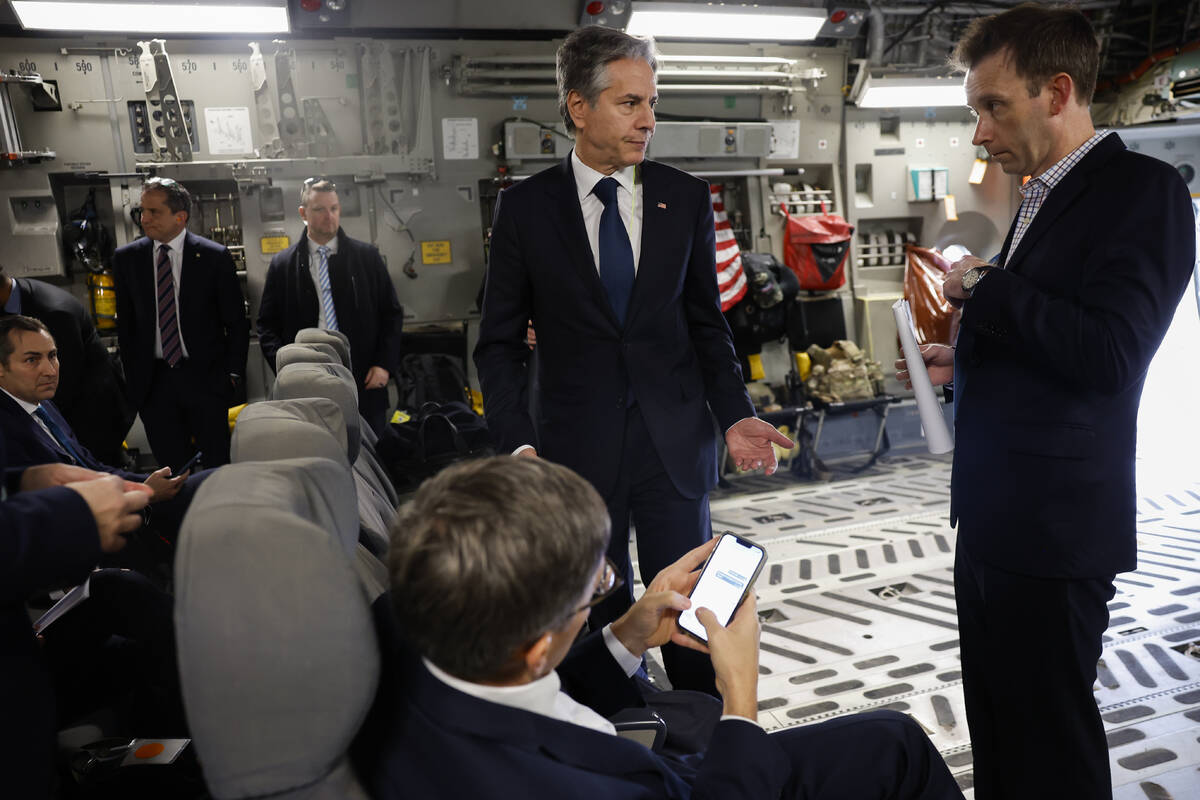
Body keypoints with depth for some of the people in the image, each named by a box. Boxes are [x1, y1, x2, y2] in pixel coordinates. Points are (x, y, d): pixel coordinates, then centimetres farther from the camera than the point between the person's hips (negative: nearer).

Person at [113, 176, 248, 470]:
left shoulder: (214, 256, -4)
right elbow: (125, 323, 10)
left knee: (219, 465, 5)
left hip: (205, 377, -2)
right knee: (171, 469, 8)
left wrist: (233, 374, -4)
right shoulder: (126, 258, 5)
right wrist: (132, 375, 6)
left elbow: (236, 322, 0)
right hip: (153, 381, 2)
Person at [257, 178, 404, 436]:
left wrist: (385, 364, -3)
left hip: (365, 384, 1)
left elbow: (392, 314, 7)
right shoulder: (283, 265, 7)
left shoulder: (367, 256, 7)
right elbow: (267, 325, 8)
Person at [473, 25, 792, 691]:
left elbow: (705, 321, 9)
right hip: (577, 448, -1)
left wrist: (733, 415, -3)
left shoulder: (686, 198, 4)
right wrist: (517, 443, -12)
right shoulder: (524, 207, -1)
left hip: (675, 441, 1)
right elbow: (499, 342, 0)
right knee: (600, 614, 13)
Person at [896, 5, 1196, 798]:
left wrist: (986, 287, -16)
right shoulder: (1041, 197, 14)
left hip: (1054, 527, -9)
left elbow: (1107, 353, -25)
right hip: (991, 519, 9)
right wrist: (965, 362, 7)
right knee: (994, 724, 21)